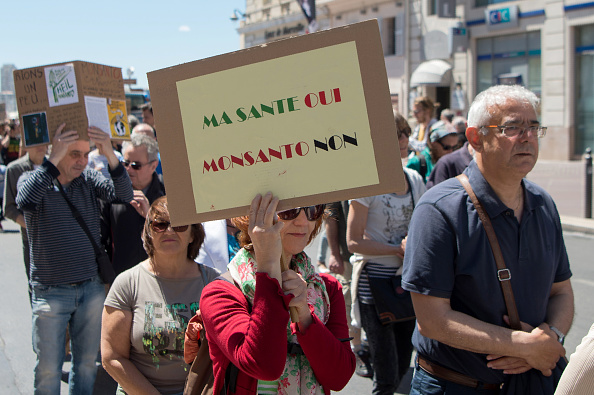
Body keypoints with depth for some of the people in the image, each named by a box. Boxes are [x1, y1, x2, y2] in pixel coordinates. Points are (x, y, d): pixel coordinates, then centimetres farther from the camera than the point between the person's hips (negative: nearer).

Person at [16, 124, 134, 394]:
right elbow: (26, 201, -29)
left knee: (87, 363, 15)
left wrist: (110, 155, -27)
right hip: (50, 291, -3)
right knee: (48, 369, 5)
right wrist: (54, 160, -32)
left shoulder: (89, 179, 2)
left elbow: (123, 195, -13)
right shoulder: (32, 179, -6)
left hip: (92, 288, 3)